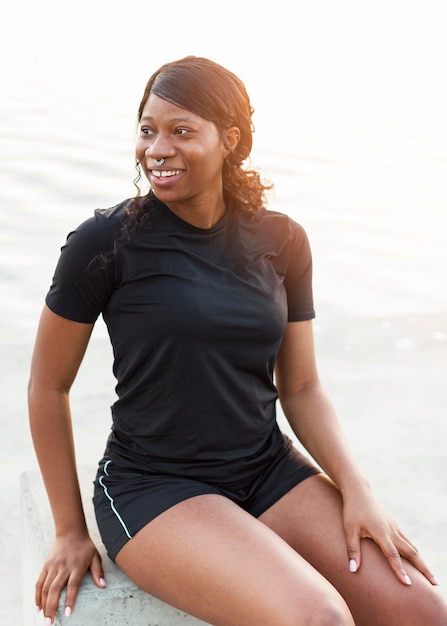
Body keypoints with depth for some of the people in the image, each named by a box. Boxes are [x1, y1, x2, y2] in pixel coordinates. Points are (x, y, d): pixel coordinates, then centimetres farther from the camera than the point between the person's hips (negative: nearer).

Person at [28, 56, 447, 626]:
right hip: (152, 486, -4)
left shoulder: (280, 241, 2)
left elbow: (301, 388, 6)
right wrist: (70, 529, 2)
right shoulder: (105, 243, -10)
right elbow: (48, 387, -2)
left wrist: (357, 491, -8)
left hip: (270, 470, 4)